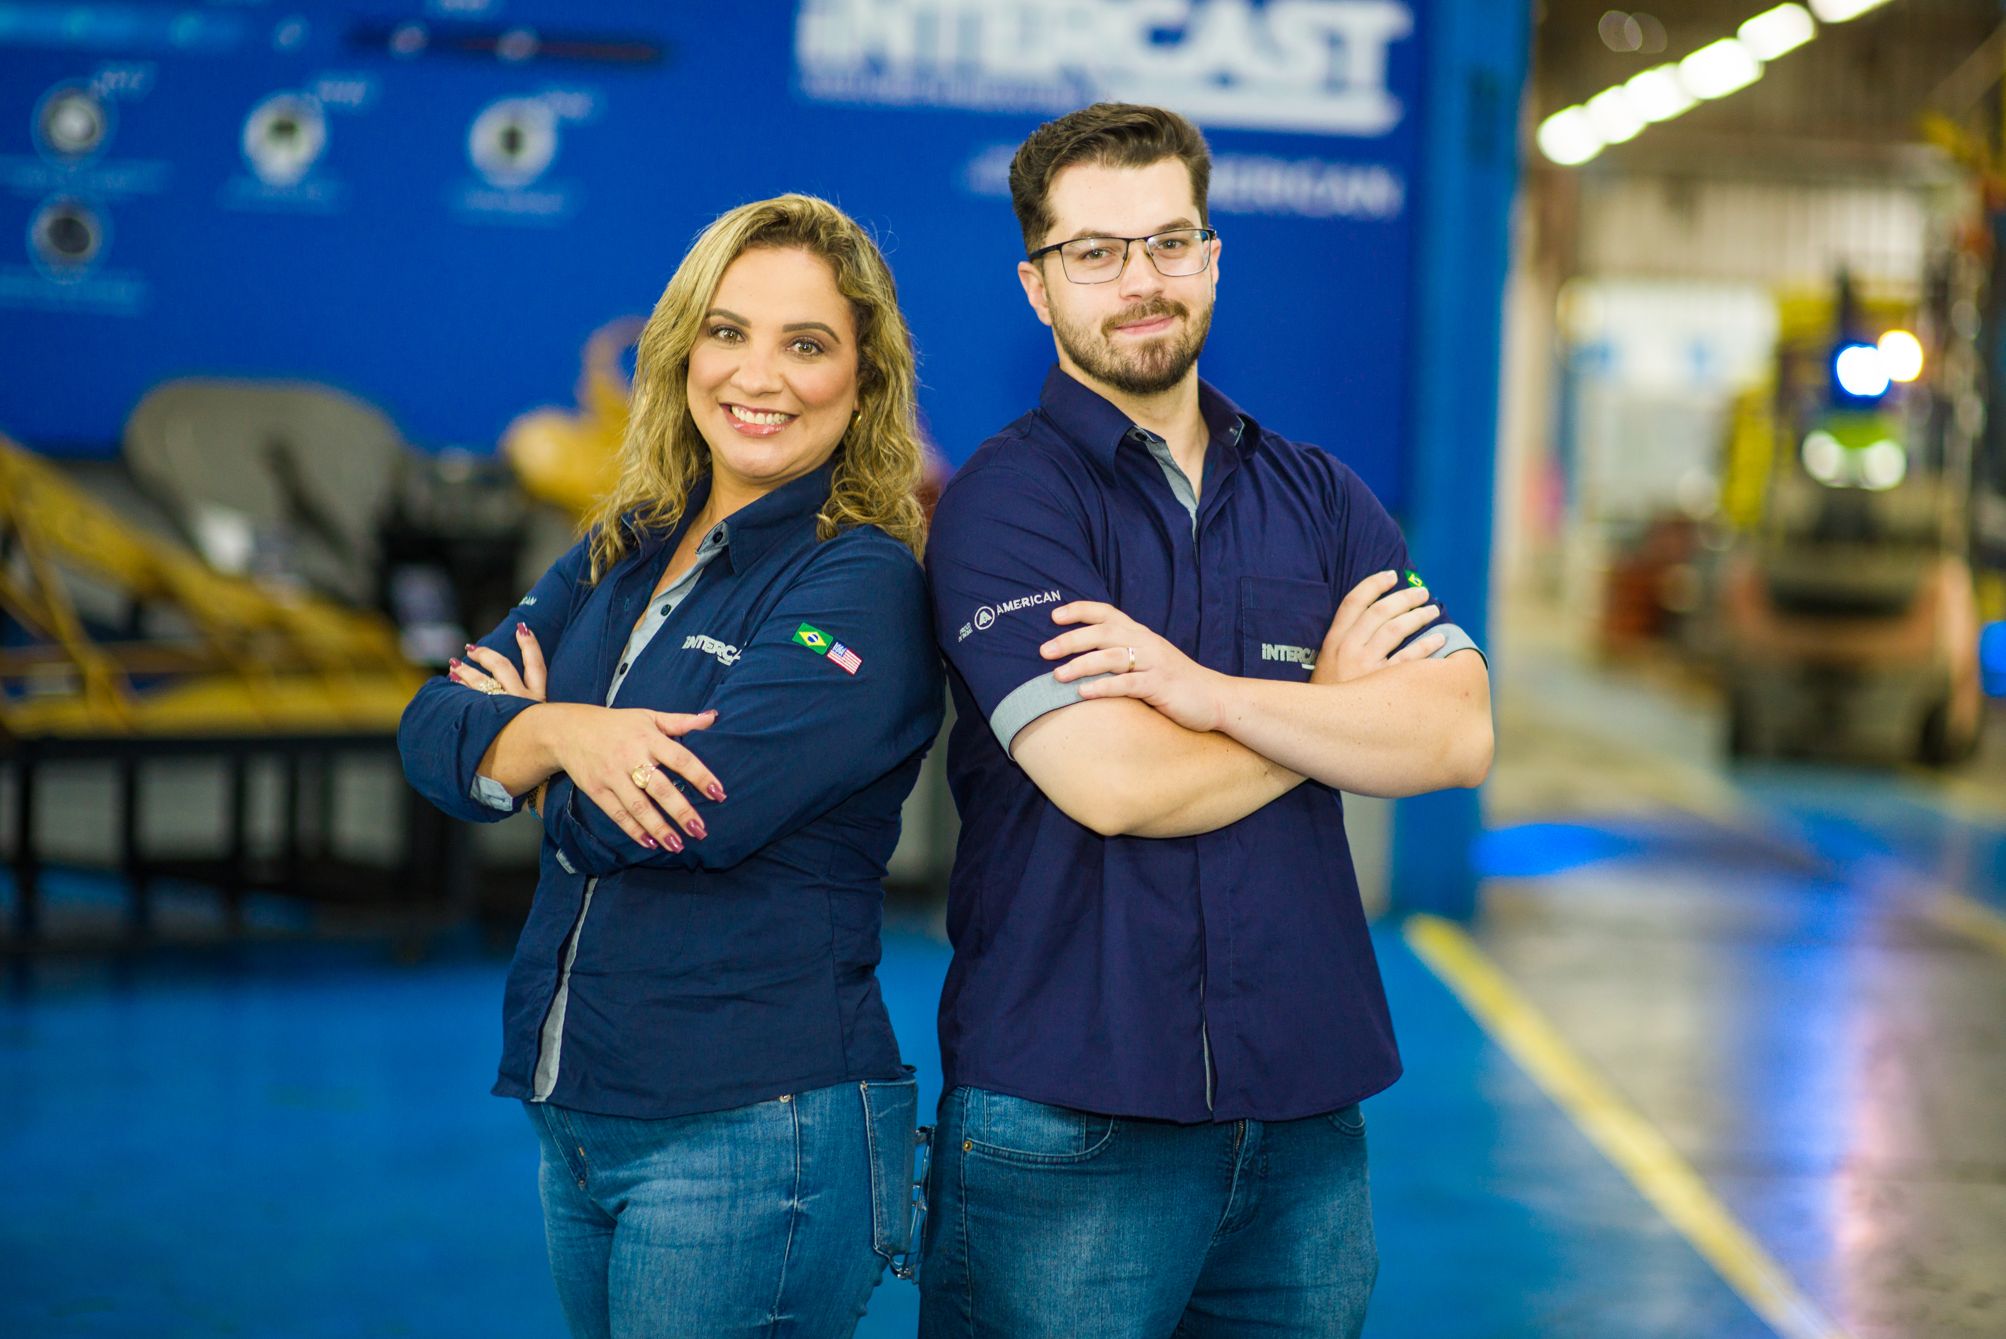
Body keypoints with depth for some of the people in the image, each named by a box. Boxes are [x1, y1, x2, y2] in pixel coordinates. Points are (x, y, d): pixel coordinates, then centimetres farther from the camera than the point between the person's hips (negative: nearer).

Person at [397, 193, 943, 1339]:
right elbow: (433, 729, 2)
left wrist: (521, 734, -3)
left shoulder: (866, 587, -12)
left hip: (753, 1131, -7)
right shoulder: (622, 557, 11)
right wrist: (561, 732, -20)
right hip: (575, 1116, 7)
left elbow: (691, 810, -23)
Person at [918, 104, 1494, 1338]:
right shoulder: (1004, 502, -6)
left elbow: (1459, 735, -4)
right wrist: (1334, 697, -3)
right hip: (1070, 1122, -4)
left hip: (1305, 1107, 5)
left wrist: (1206, 689, -17)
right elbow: (1112, 783, -18)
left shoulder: (1317, 496, 10)